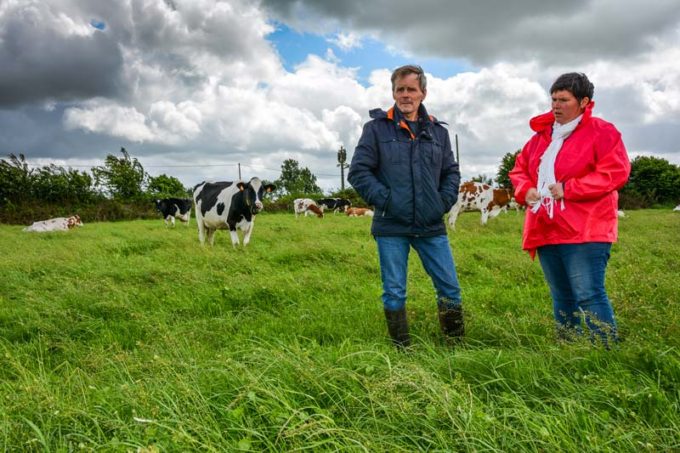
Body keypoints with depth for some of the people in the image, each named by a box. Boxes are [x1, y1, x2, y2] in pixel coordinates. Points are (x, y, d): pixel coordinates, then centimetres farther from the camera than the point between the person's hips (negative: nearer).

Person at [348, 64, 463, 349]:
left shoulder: (437, 131, 11)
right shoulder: (377, 128, 0)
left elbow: (451, 172, 17)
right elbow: (358, 171, -4)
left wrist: (444, 202, 2)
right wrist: (385, 200, -12)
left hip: (431, 227, 3)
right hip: (391, 228, -3)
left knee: (450, 288, 5)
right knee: (394, 293, 5)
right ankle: (403, 350, 20)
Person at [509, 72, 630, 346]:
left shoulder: (601, 132, -4)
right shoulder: (542, 135, 16)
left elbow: (616, 172, -14)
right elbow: (519, 169, 23)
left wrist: (569, 189, -18)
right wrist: (525, 190, 1)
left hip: (583, 232, -7)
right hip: (547, 231, 7)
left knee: (589, 295, -11)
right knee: (562, 298, 15)